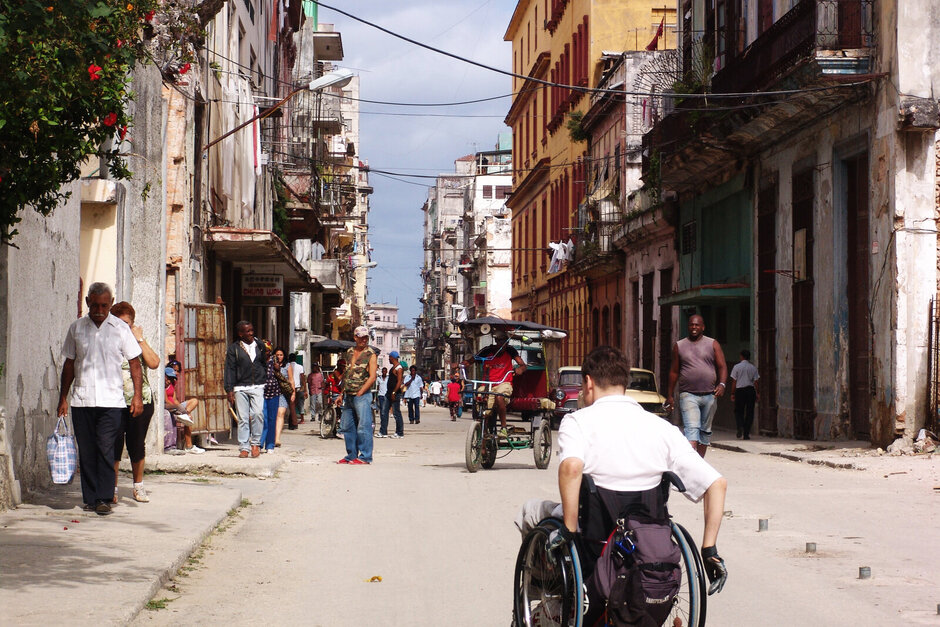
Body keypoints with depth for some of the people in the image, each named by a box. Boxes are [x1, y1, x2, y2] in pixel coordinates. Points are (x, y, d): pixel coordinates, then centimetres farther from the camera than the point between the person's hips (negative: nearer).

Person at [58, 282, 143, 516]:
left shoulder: (120, 329, 4)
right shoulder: (76, 328, 9)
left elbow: (135, 364, 6)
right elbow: (69, 364, 15)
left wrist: (137, 395, -3)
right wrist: (63, 398, 12)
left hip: (110, 400, -2)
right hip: (81, 399, 2)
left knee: (105, 449, -10)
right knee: (86, 452, 4)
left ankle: (104, 498, -7)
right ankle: (90, 498, 11)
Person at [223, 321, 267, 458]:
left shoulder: (259, 345, 13)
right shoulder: (234, 348, 4)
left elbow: (264, 364, 24)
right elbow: (229, 369, 1)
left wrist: (263, 378, 13)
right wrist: (229, 390, -5)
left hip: (257, 386, 1)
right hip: (240, 388, -1)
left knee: (257, 413, -17)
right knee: (243, 418, -2)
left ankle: (255, 443, -3)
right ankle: (243, 448, 4)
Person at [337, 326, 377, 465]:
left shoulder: (371, 354, -4)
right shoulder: (349, 352, 15)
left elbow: (372, 377, -11)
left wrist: (360, 393, -14)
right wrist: (342, 393, 17)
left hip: (362, 395, -7)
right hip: (348, 396, 7)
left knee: (363, 426, -9)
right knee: (347, 427, 11)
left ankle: (365, 457, -6)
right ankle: (351, 455, 19)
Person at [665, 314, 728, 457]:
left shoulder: (713, 344, 9)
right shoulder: (679, 346, 10)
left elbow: (722, 366, 4)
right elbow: (674, 371, 13)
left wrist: (722, 384, -15)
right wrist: (670, 395, 11)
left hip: (709, 395, 2)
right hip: (688, 395, -2)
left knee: (705, 430, 10)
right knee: (691, 428, -17)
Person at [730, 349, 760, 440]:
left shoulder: (737, 367, -1)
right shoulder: (753, 367, 3)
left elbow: (734, 381, -1)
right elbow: (755, 382, 1)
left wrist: (732, 394, 4)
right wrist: (758, 393, 8)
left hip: (740, 390, -1)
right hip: (751, 390, 1)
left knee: (738, 411, 9)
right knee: (749, 412, 7)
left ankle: (740, 427, -17)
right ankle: (746, 433, 5)